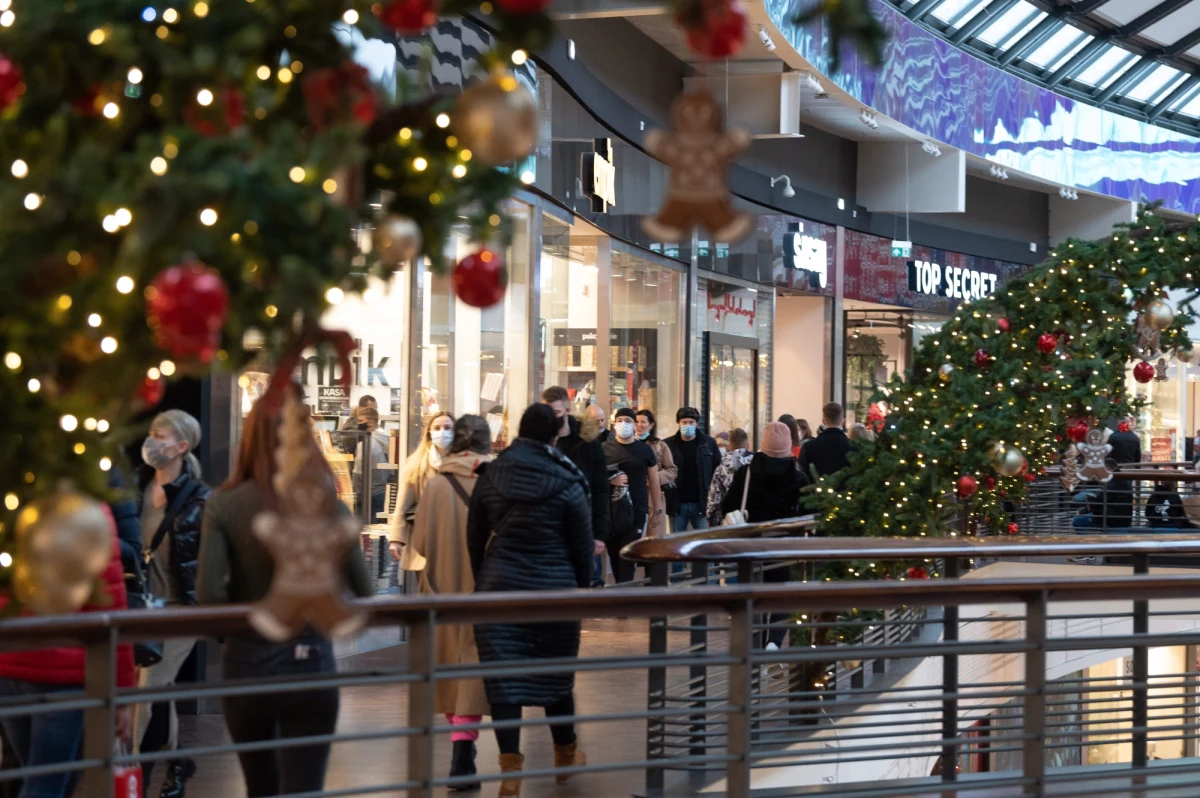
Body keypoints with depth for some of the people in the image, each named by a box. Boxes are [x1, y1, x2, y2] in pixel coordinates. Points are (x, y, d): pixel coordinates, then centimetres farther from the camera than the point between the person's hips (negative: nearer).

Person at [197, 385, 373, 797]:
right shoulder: (327, 506, -7)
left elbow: (209, 593, -16)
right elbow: (364, 593, -6)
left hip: (244, 664, 2)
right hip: (309, 664, -1)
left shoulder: (224, 504, -8)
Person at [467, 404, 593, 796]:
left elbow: (475, 537, 8)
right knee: (556, 672, 14)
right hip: (554, 588, -1)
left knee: (502, 675, 2)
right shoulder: (566, 482, -7)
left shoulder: (490, 476, 1)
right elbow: (582, 543, -2)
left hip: (499, 587, 1)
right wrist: (582, 587, 12)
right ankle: (565, 755, 31)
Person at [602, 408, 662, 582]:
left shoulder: (644, 450, 5)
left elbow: (654, 482, 10)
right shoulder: (604, 448, 3)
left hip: (638, 511, -1)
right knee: (614, 556, 5)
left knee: (627, 557, -7)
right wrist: (610, 480, -15)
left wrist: (657, 511, 7)